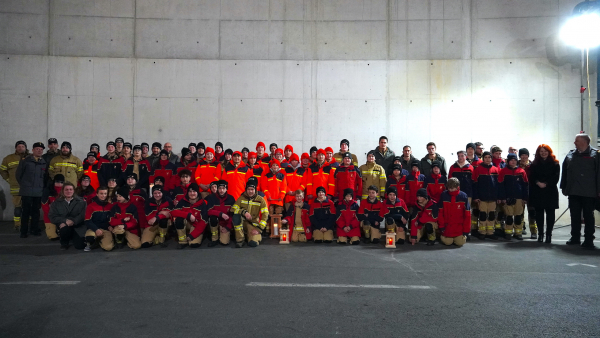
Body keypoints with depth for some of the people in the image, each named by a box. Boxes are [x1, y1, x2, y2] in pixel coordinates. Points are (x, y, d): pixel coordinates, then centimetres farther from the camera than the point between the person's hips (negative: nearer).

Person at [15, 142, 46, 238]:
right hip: (26, 192, -3)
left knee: (36, 211, 8)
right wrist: (23, 185, 9)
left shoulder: (44, 163, 8)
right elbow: (18, 174, 5)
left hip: (39, 192, 3)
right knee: (26, 211, -1)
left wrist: (42, 186, 9)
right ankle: (23, 232, 7)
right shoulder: (25, 161, -1)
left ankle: (35, 229, 18)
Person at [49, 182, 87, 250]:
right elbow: (52, 216, 3)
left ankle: (73, 238, 22)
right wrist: (65, 221, -16)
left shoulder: (80, 202, 6)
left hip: (77, 226, 0)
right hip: (64, 225, 0)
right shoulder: (57, 202, 11)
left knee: (80, 246, -17)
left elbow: (83, 215, -6)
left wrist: (73, 221, -24)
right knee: (65, 228, -38)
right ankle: (64, 243, -2)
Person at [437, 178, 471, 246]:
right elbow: (440, 212, -1)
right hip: (447, 227, 0)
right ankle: (442, 235, 25)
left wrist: (466, 230, -5)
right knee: (447, 242, -9)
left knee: (460, 243, -8)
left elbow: (467, 215, -3)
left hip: (459, 227, 0)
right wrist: (441, 226, -4)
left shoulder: (463, 196, -6)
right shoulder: (444, 195, -6)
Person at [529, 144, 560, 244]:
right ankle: (540, 234, 11)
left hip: (550, 192, -2)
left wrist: (546, 184, -13)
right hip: (537, 192, 2)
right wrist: (538, 183, -13)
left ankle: (548, 235, 3)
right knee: (539, 213, 4)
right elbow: (531, 177, 3)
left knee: (550, 213, -1)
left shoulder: (555, 164, 4)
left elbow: (555, 178, -3)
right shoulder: (534, 164, 10)